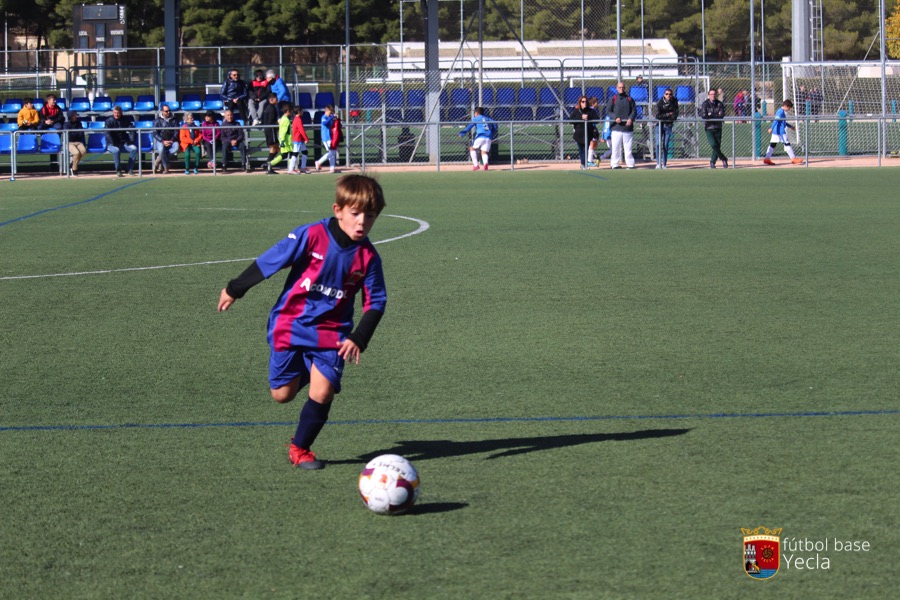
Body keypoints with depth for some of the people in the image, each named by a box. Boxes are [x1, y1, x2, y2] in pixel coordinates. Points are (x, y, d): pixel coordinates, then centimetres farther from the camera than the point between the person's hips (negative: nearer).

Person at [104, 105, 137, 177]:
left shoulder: (126, 120, 8)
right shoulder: (109, 121, -2)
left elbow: (131, 130, 8)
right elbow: (107, 133, -12)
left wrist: (131, 140, -11)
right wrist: (114, 144, -24)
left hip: (124, 143, 3)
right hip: (112, 144, -3)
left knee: (134, 148, -25)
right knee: (116, 150, -37)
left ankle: (130, 170, -19)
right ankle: (118, 171, -28)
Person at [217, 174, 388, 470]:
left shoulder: (368, 257, -8)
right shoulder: (312, 235, -18)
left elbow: (376, 302, 2)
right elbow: (268, 262, -8)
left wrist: (359, 339, -10)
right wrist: (234, 290, 0)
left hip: (331, 332, 1)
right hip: (290, 324, -1)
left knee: (322, 393, -12)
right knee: (282, 394, 3)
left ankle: (300, 448, 12)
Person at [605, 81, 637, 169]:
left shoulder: (629, 99, 13)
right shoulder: (612, 99, 8)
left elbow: (634, 111, 10)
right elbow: (608, 111, 3)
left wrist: (631, 119, -10)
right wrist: (615, 118, -13)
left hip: (628, 126, 1)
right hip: (616, 127, -1)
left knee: (628, 147, 1)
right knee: (615, 147, -3)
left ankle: (630, 164, 5)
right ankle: (614, 164, 1)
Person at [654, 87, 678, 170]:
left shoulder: (674, 103, -3)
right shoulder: (660, 103, -8)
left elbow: (675, 116, -8)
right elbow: (658, 116, -13)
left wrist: (664, 117, -13)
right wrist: (668, 114, -12)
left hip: (668, 125, 1)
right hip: (660, 125, -1)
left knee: (666, 145, 0)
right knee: (659, 144, -8)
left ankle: (664, 164, 5)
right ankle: (658, 163, -4)